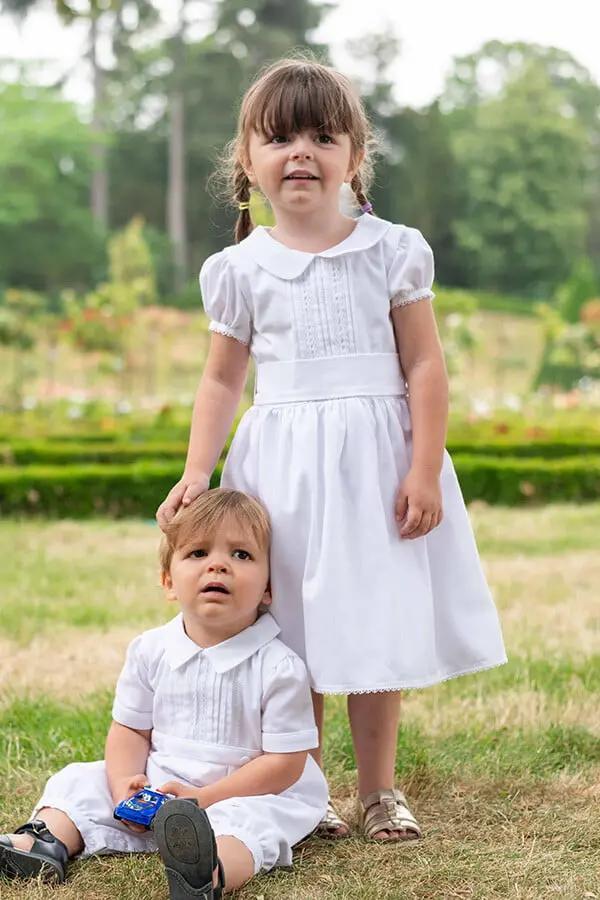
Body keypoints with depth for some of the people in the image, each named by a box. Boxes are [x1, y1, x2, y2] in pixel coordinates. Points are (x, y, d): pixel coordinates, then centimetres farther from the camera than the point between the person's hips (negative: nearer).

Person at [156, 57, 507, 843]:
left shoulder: (392, 252, -1)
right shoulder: (241, 269, 3)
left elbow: (425, 367, -2)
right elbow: (223, 378, 8)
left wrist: (426, 469, -9)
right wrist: (196, 472, -2)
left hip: (376, 459, -1)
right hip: (283, 465, 1)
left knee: (378, 625, 5)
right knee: (292, 633, 3)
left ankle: (378, 789, 20)